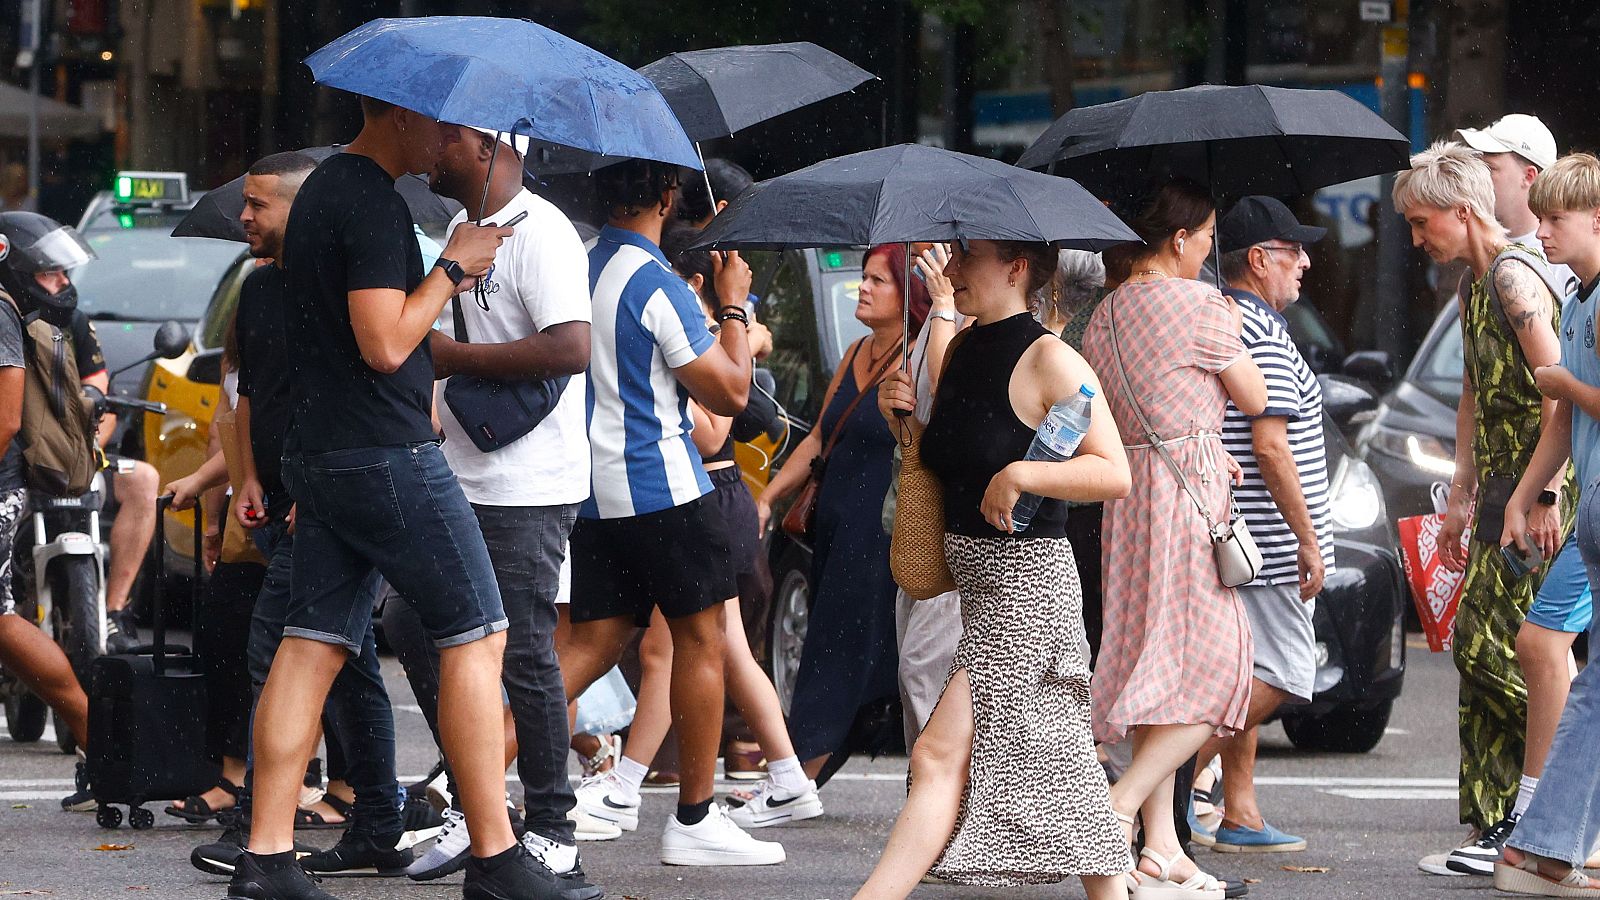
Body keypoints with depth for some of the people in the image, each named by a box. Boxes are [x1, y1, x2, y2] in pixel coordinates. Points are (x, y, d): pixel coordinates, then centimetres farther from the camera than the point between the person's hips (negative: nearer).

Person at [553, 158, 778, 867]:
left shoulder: (580, 269, 9)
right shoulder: (658, 285, -14)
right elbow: (729, 392, -11)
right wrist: (732, 303, 2)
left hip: (591, 490, 7)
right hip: (662, 489, -7)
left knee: (595, 640, 7)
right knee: (700, 638, 4)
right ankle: (695, 819, 7)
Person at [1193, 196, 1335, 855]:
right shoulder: (1264, 337, -16)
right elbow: (1269, 446, -21)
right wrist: (1309, 540, -17)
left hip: (1230, 538, 10)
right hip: (1268, 542, -10)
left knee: (1248, 672, 12)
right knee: (1278, 675, -9)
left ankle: (1239, 813, 13)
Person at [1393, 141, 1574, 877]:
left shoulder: (1514, 276, -13)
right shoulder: (1475, 285, 18)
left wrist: (1547, 496, -24)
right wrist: (1461, 498, 24)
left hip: (1541, 488, -10)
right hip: (1502, 488, 10)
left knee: (1490, 640, -13)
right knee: (1482, 648, 7)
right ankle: (1495, 829, 9)